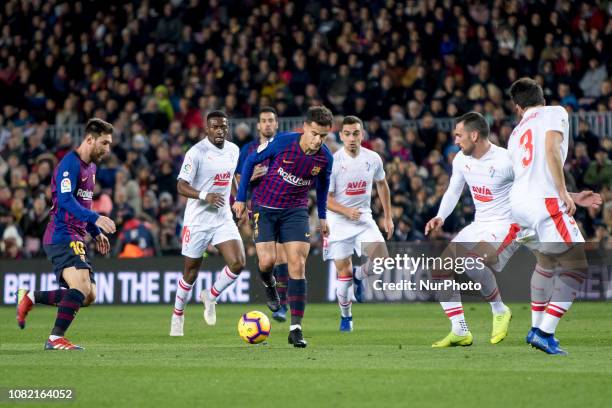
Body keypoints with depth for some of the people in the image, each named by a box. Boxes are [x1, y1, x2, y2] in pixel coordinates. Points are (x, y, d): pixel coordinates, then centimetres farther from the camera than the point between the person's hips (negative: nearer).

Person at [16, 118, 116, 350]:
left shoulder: (91, 167, 19)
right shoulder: (71, 163, -12)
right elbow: (65, 200, -24)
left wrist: (96, 233, 21)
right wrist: (95, 218, -32)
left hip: (75, 240, 10)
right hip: (62, 238, -10)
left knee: (89, 296, 6)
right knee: (82, 289, -22)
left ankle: (30, 298, 19)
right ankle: (56, 339, -16)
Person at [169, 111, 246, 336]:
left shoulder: (233, 150, 5)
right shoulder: (196, 152, -14)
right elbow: (181, 186, -17)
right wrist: (205, 196, -32)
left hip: (223, 219, 5)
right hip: (197, 221, -5)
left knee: (238, 263, -13)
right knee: (191, 273, 5)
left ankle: (210, 297, 12)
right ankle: (178, 316, 26)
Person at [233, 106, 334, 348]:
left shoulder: (325, 158, -11)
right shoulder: (282, 142, -19)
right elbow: (250, 161, -5)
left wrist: (322, 216, 18)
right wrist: (241, 198, -4)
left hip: (296, 210, 2)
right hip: (266, 207, -1)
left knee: (297, 265, -9)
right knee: (267, 260, -13)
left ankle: (295, 328, -7)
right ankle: (268, 283, 27)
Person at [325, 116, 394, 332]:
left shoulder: (373, 159, -3)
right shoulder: (333, 162, -15)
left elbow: (382, 184, 16)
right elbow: (326, 199, -13)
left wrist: (388, 217, 16)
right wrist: (347, 212, -30)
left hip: (364, 218, 3)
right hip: (338, 222, -3)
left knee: (381, 258, -18)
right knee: (344, 272, -2)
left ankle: (359, 276, 15)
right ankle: (345, 316, 20)